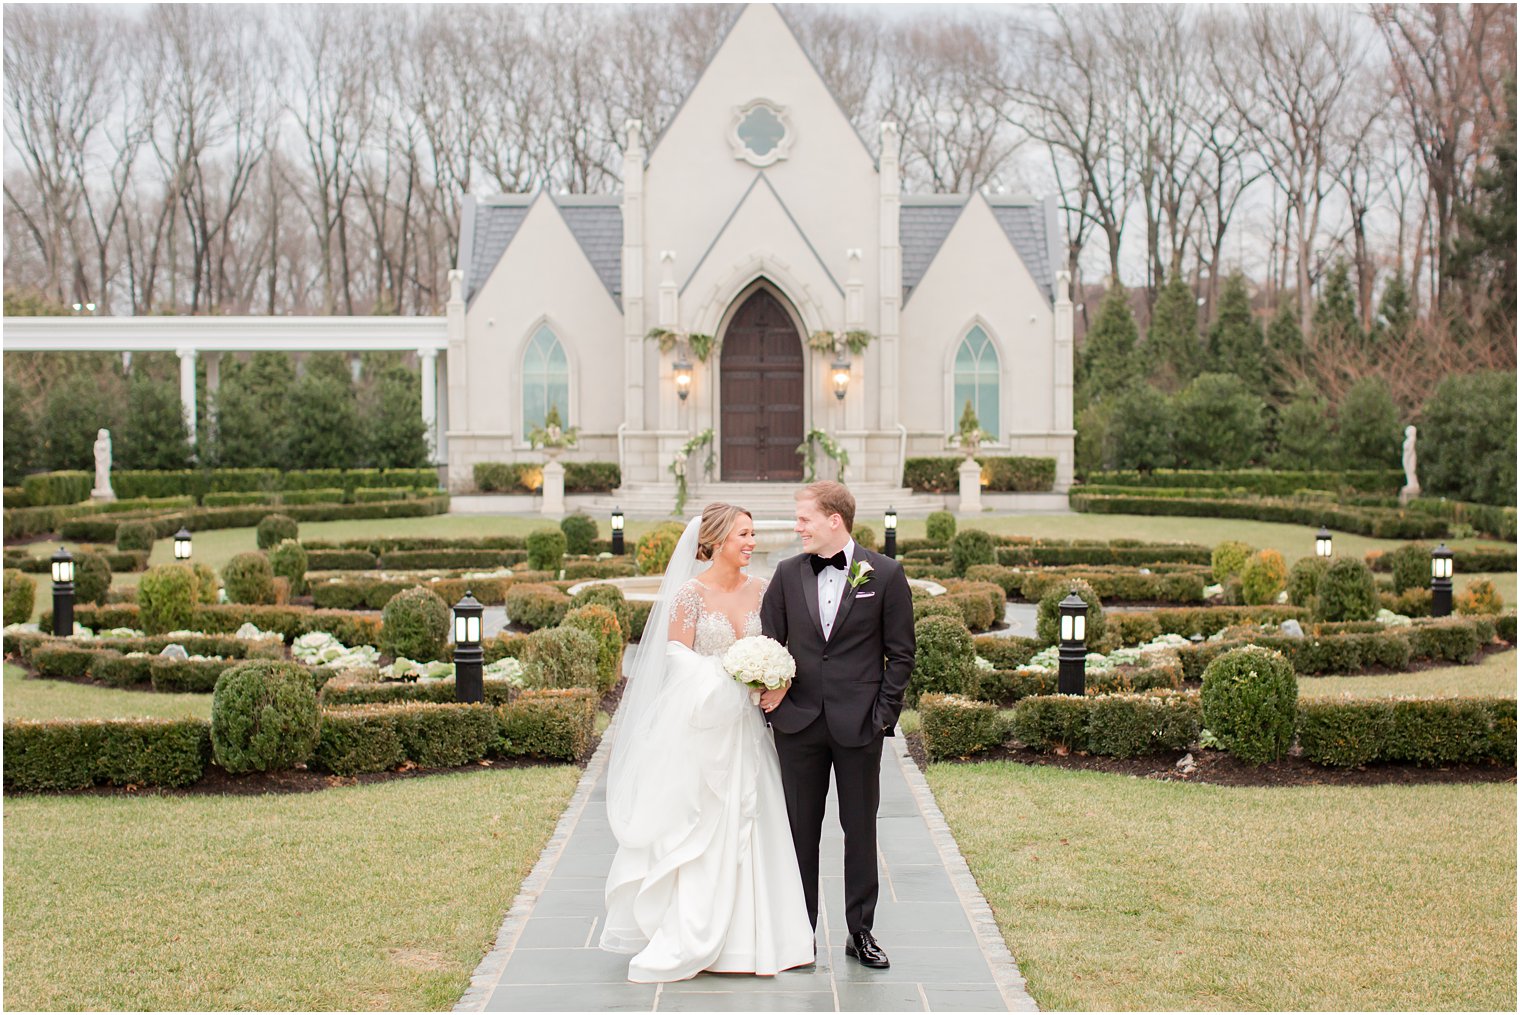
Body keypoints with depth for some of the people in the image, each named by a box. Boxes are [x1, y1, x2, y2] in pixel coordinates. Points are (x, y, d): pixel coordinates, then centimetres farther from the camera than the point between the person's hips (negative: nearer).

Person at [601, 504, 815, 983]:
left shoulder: (759, 590, 6)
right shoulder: (690, 593, -8)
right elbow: (678, 659, -9)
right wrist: (730, 673, -18)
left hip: (745, 722, 5)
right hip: (701, 720, -5)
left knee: (746, 825, 6)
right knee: (697, 827, 0)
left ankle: (742, 935, 15)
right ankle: (691, 938, 9)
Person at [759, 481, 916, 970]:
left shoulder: (885, 574, -3)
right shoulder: (788, 573, 5)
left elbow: (900, 652, -1)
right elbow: (768, 640, 10)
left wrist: (884, 714, -6)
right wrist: (770, 689, -7)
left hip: (859, 724, -2)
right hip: (799, 722, 2)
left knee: (861, 829, 8)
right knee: (800, 829, 8)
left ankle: (860, 932, 19)